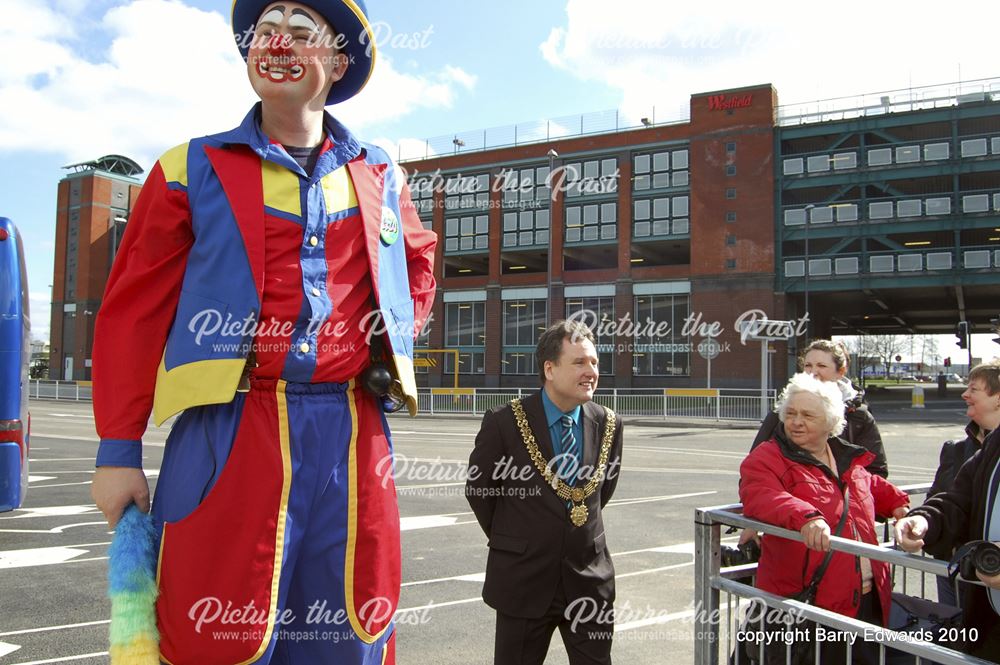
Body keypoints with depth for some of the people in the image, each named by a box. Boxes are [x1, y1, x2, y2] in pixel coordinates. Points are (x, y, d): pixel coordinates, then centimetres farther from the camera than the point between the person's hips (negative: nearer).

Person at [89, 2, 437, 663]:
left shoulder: (381, 177, 13)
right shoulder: (193, 169, 5)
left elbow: (418, 265, 31)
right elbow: (133, 311, 4)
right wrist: (119, 449, 0)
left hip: (352, 432, 3)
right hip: (229, 432, -2)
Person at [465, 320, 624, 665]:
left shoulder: (608, 424, -1)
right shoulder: (504, 423, -13)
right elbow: (478, 490, -1)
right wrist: (510, 542, 6)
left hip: (590, 578, 3)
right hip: (524, 579, -3)